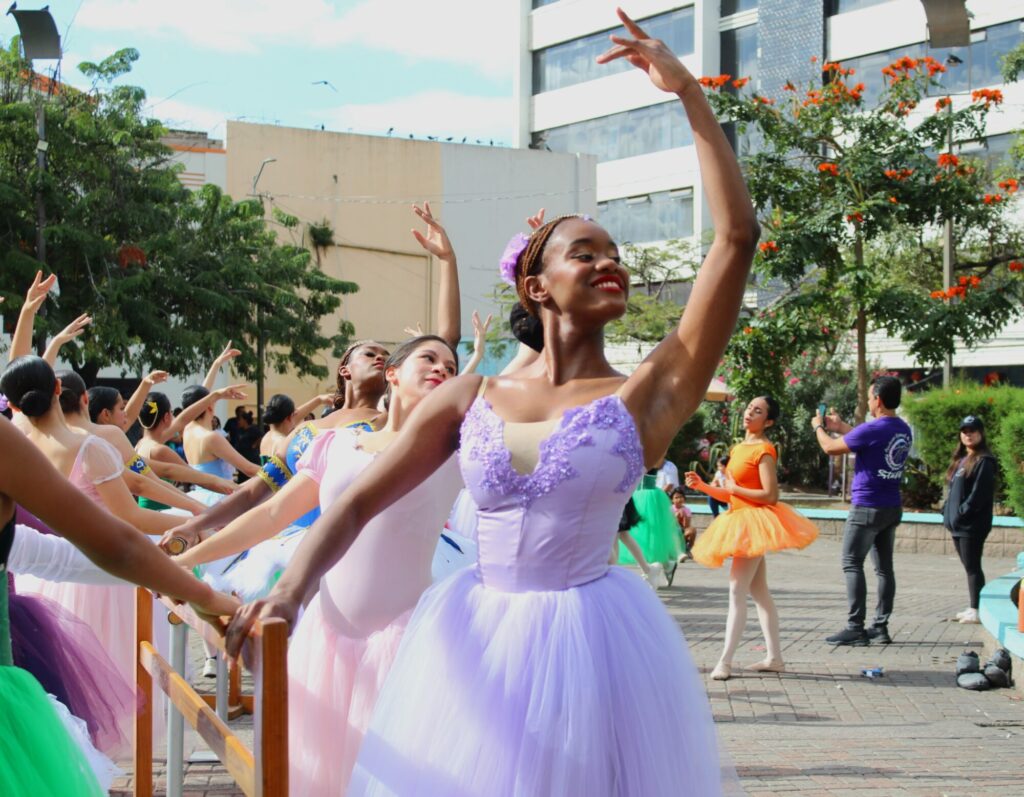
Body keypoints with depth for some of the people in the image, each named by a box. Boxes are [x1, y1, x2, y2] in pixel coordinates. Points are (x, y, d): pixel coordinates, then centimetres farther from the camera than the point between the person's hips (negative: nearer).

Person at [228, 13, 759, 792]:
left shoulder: (647, 396, -3)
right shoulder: (469, 398, 5)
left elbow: (737, 236, -8)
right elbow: (357, 502, 5)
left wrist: (688, 92, -5)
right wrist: (289, 592, -14)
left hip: (591, 646, -2)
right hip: (476, 643, 2)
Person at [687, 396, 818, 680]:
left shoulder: (764, 450, -12)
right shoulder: (738, 449, 14)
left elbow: (770, 495, -19)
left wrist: (735, 488, -13)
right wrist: (702, 485, 5)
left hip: (755, 522, -10)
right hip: (740, 522, 10)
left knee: (737, 591, -13)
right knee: (759, 592, 12)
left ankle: (725, 661, -14)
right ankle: (774, 657, 17)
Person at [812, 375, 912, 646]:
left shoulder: (872, 429, -18)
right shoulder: (904, 430, 7)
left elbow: (830, 447, -8)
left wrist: (818, 427, 12)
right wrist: (841, 427, 32)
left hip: (867, 508, -8)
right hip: (892, 508, 8)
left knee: (852, 564, -2)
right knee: (884, 567, 10)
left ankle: (855, 628, -6)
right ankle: (881, 627, 12)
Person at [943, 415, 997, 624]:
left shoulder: (984, 462, -10)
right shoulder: (960, 460, 18)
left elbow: (980, 494, -17)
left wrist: (961, 513, -18)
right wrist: (947, 511, 8)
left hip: (973, 526, -9)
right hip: (958, 524, 9)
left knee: (972, 567, -7)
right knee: (969, 567, 12)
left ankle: (977, 610, -4)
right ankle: (973, 608, 17)